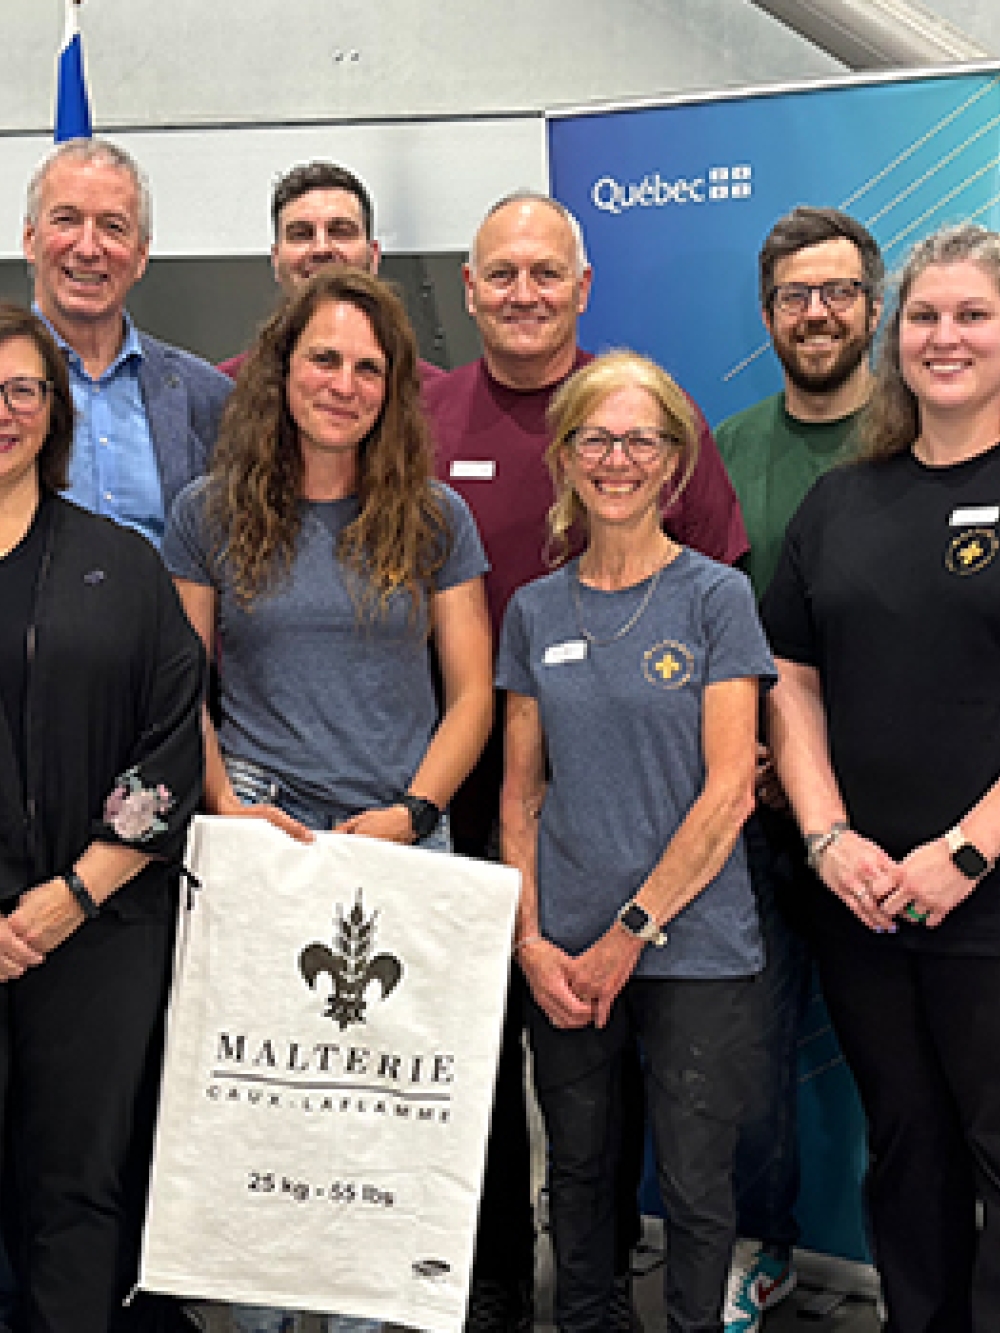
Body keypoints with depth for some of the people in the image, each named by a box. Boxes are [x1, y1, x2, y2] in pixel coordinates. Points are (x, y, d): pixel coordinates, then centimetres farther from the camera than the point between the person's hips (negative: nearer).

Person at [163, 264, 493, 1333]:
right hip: (259, 842, 0)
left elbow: (471, 692, 6)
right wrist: (229, 808, -8)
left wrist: (413, 813, -6)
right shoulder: (208, 515, 5)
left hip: (404, 845, 1)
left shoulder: (433, 518, 7)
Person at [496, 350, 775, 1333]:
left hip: (694, 947, -3)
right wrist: (530, 939, -4)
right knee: (577, 1170, 14)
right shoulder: (536, 611, 7)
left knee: (695, 1187, 4)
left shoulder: (715, 598, -3)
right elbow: (520, 791, 8)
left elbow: (728, 792, -9)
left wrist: (630, 934, -11)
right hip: (563, 954, 3)